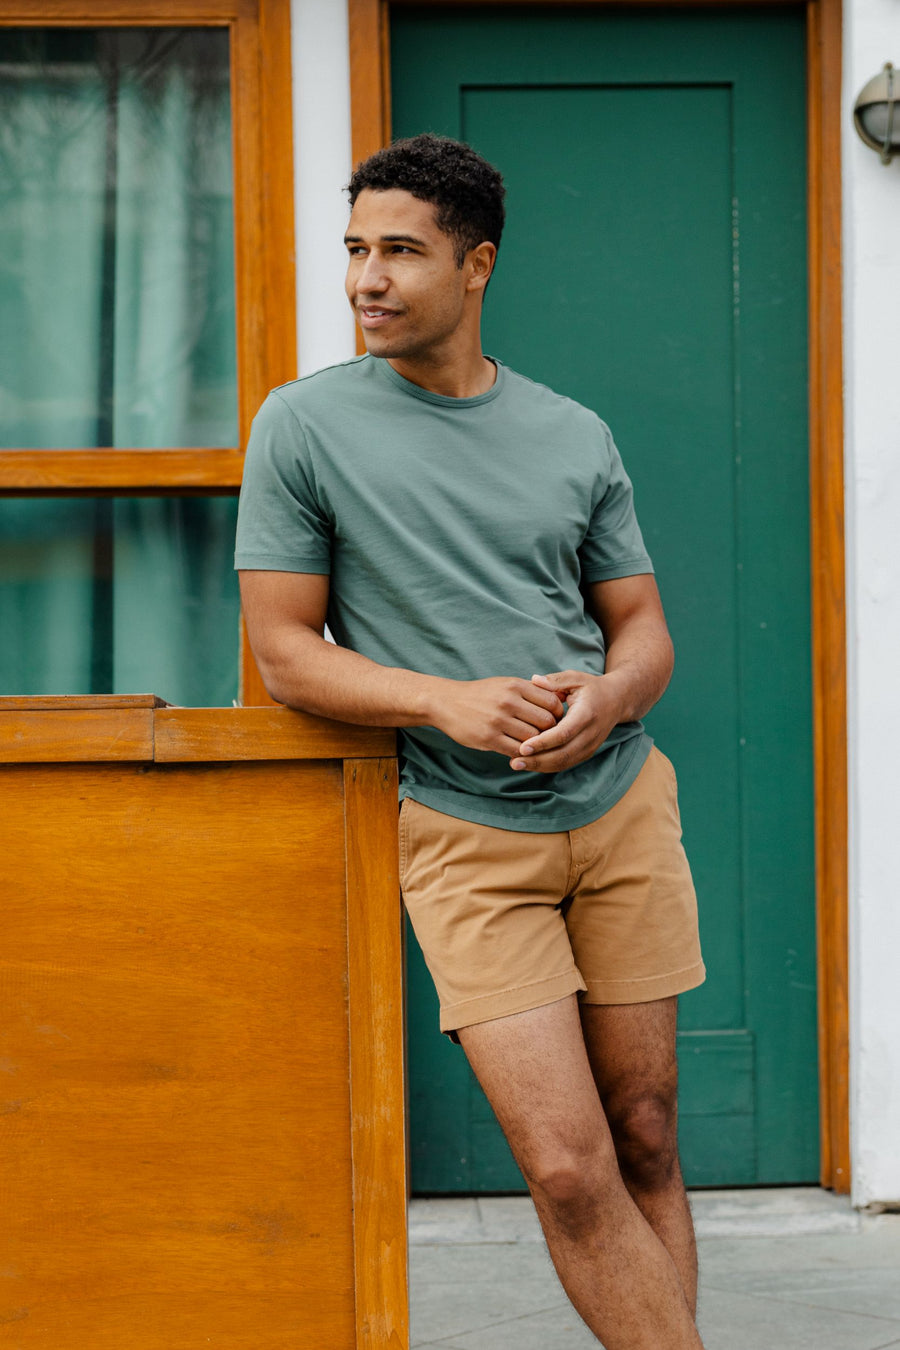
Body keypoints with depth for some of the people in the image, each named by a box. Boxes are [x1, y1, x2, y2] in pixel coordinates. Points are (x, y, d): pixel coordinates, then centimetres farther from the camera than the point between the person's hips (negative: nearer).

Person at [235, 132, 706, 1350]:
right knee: (569, 1170, -10)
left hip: (621, 805, 3)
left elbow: (643, 627, 12)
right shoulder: (305, 426, -1)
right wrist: (452, 702, -17)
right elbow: (287, 652, -2)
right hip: (465, 836, -3)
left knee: (647, 1142, 8)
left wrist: (607, 696, -12)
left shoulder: (574, 436, 8)